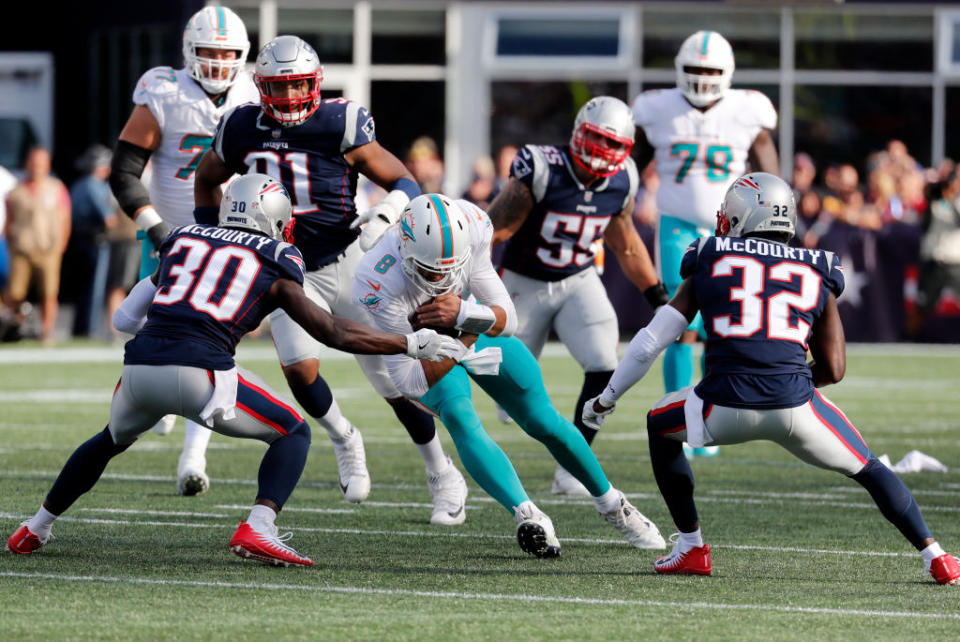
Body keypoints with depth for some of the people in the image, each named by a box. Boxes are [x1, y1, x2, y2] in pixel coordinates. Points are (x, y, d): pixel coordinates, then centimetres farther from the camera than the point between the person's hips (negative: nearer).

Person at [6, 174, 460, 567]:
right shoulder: (274, 265, 11)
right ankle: (258, 529, -8)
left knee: (113, 439, 36)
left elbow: (125, 318, 26)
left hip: (139, 367, 5)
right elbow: (334, 332, 10)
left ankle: (37, 527, 40)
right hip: (198, 372, -5)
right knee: (293, 433, 14)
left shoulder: (182, 241, 23)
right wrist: (412, 345, 17)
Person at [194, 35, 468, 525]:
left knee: (394, 377, -1)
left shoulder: (340, 125, -15)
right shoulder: (241, 130, -4)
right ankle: (344, 442, 12)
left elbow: (403, 183, -9)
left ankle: (443, 478, 16)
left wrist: (384, 217, -28)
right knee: (298, 368, -19)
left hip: (347, 263, -3)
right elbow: (207, 179, 18)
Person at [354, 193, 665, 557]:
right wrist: (463, 339, -35)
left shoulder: (471, 229, -32)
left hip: (476, 330, 3)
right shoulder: (380, 284, -39)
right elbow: (410, 382, -31)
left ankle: (613, 506, 27)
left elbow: (507, 320, -22)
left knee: (544, 423, 7)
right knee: (460, 418, -30)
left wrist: (463, 315, -42)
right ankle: (528, 516, -31)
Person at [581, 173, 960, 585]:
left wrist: (606, 400, 27)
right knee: (866, 469, 24)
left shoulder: (709, 263, 15)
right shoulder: (816, 273, 17)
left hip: (726, 409, -1)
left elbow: (651, 342, 15)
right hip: (796, 406, 1)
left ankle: (691, 547, 28)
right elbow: (833, 369, 16)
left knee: (660, 426, 30)